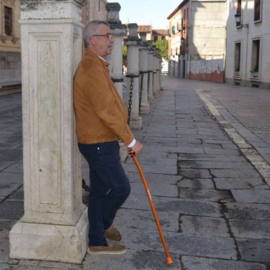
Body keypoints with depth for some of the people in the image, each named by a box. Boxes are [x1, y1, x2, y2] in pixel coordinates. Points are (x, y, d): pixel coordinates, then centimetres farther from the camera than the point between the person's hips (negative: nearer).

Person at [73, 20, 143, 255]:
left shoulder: (96, 67, 14)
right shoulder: (92, 70, -21)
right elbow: (108, 111, -26)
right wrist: (131, 141, -18)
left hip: (100, 142, 10)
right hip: (99, 145, -10)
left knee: (99, 191, 14)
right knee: (121, 188, 2)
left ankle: (98, 242, 25)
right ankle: (104, 224, 27)